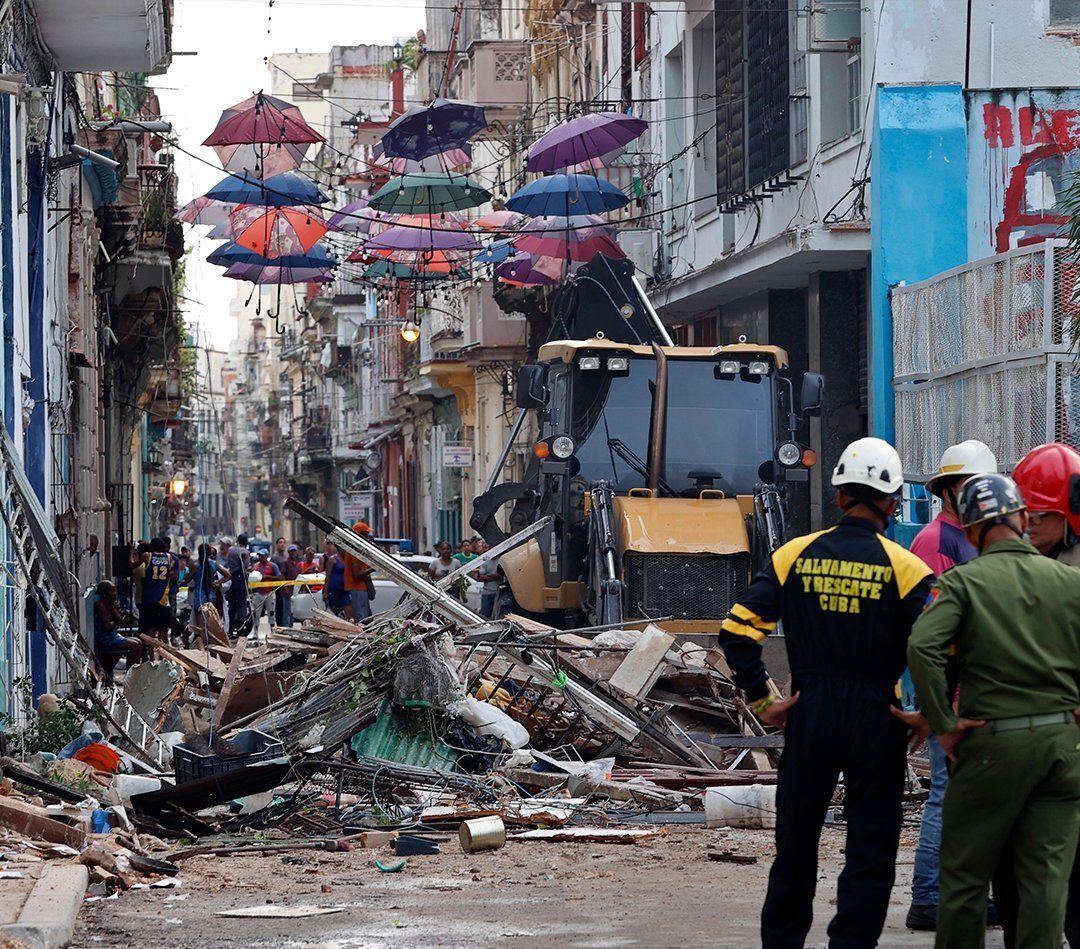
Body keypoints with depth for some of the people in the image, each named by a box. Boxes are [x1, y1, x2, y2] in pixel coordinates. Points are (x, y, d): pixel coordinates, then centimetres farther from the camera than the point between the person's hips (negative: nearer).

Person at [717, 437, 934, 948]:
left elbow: (737, 631, -5)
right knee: (869, 852, 6)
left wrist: (760, 700, 2)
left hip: (808, 716, 3)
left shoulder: (795, 556, -1)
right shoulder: (904, 568, -8)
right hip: (876, 722, -3)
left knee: (795, 845, 16)